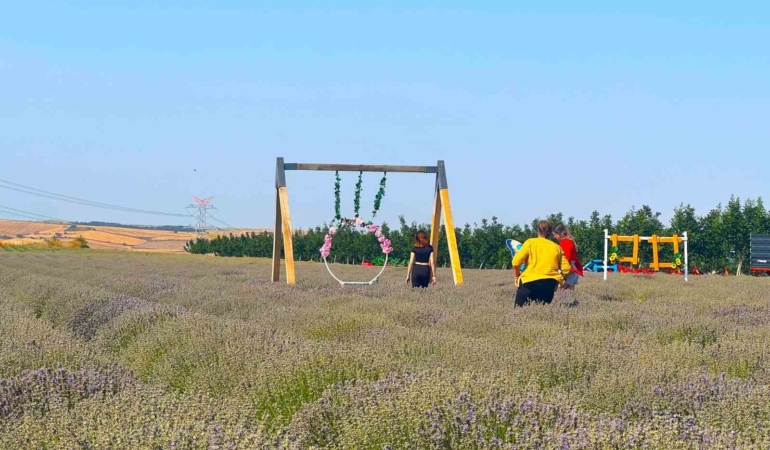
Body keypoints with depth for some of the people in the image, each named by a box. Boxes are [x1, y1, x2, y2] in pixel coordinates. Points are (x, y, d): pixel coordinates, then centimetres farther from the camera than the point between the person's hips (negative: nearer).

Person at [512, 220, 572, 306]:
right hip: (550, 283, 3)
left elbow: (516, 262, -6)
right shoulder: (557, 247, 13)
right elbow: (566, 269, 8)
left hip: (530, 281, -3)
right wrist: (559, 278, 26)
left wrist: (516, 276, 10)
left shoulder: (530, 242, 4)